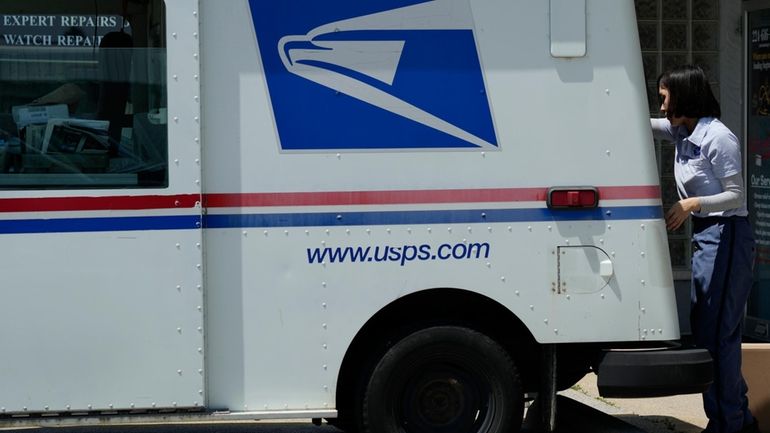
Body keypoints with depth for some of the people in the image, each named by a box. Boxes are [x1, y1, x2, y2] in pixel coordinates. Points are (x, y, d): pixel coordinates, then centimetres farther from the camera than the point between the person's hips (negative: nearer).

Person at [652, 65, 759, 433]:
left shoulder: (718, 138, -16)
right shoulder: (682, 133, 8)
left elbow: (735, 195, -15)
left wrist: (691, 204, -25)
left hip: (726, 236, -10)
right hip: (704, 236, 10)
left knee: (717, 332, -7)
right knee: (703, 329, 12)